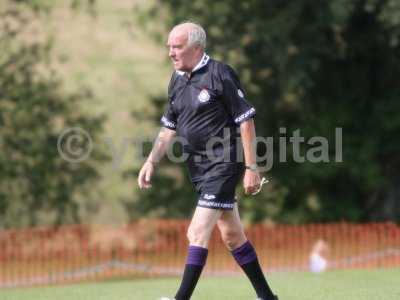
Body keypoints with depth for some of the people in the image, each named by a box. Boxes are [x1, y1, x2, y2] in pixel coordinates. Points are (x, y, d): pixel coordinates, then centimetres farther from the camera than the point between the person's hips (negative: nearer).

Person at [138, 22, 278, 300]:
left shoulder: (220, 74, -13)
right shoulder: (177, 80, 10)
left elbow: (246, 121, -13)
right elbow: (169, 128, 18)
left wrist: (251, 167, -16)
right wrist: (152, 162, 6)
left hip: (224, 165, -8)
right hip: (198, 167, 8)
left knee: (197, 232, -14)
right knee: (232, 235, 12)